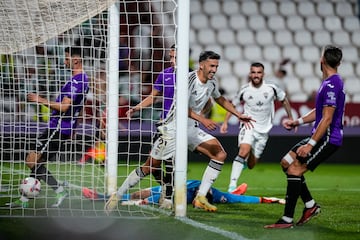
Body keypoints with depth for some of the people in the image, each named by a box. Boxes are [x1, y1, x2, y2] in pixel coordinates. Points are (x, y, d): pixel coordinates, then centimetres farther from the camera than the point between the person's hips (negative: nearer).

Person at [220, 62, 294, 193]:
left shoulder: (271, 88, -7)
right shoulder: (244, 90, -7)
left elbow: (284, 100, 11)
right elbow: (233, 104, 10)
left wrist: (290, 118, 13)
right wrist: (225, 122, 2)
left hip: (264, 129, 2)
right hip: (248, 126, -2)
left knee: (251, 165, 4)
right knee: (244, 151, -30)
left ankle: (245, 161, 43)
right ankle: (232, 184, -30)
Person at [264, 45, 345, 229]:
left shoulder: (331, 85, -18)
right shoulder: (329, 82, 15)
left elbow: (327, 119, -23)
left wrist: (311, 144, -25)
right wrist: (298, 121, 18)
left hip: (328, 138, -10)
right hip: (321, 137, 10)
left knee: (294, 170, -16)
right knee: (286, 162, 12)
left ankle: (287, 219, -14)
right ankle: (310, 205, 14)